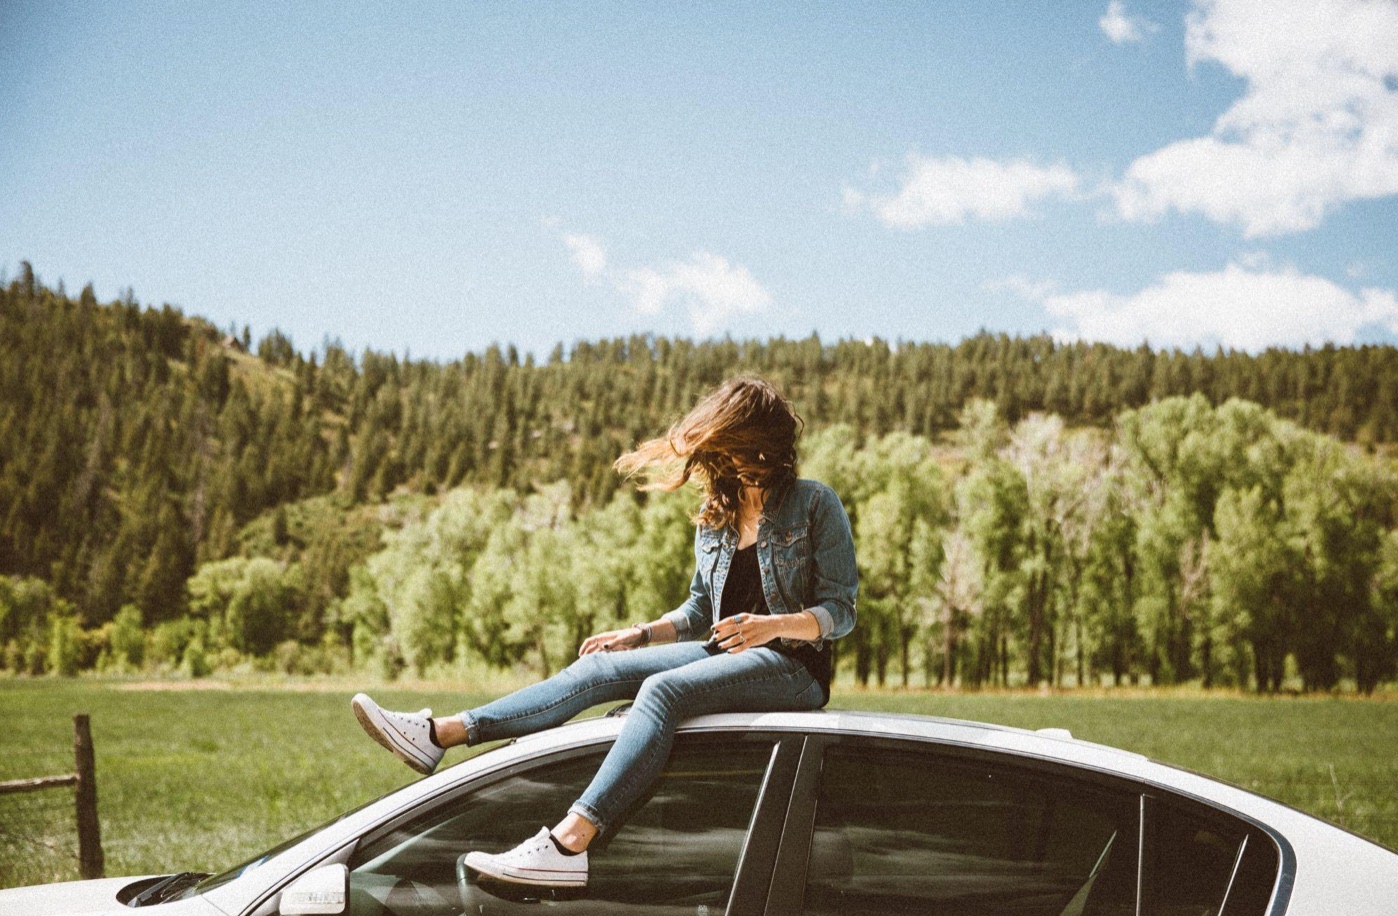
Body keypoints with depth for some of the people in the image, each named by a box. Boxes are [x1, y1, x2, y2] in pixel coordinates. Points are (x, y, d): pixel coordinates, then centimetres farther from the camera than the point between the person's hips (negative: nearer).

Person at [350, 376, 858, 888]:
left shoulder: (815, 505, -4)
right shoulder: (714, 517, 15)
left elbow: (841, 611, -8)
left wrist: (774, 624, -25)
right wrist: (639, 635, 8)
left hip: (790, 664, -7)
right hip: (724, 654, 7)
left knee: (661, 689, -33)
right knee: (600, 666, -12)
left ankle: (568, 844, -48)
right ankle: (441, 734, -18)